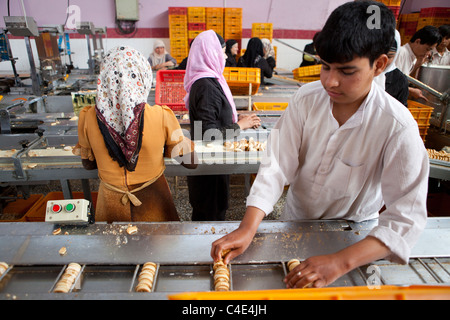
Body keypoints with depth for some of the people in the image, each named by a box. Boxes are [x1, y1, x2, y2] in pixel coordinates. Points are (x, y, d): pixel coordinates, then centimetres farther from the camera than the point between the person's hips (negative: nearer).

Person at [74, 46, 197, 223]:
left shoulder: (88, 118, -17)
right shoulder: (161, 117, -25)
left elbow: (88, 164, -1)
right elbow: (190, 161, -14)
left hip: (111, 202, 2)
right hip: (151, 202, -1)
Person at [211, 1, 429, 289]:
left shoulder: (397, 128, -28)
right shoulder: (307, 98, -20)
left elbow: (407, 216, -29)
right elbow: (278, 165, -24)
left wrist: (339, 263, -42)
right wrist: (248, 228, -34)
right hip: (295, 218, 2)